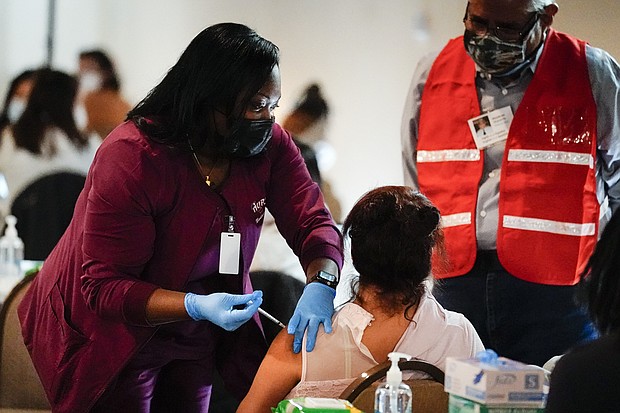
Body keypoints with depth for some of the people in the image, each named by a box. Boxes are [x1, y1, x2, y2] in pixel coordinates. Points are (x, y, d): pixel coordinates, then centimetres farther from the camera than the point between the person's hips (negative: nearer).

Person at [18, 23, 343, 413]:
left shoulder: (269, 143, -12)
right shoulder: (131, 158, -30)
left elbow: (314, 222, -12)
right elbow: (104, 287, -29)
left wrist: (320, 285, -35)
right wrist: (196, 306, -43)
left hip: (195, 341, 6)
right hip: (114, 336, -5)